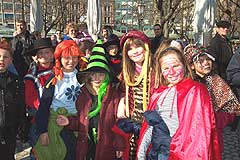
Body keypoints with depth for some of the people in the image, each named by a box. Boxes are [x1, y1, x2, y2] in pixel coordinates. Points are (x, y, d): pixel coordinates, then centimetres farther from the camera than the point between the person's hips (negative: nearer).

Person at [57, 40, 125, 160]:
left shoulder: (114, 95, -7)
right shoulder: (82, 94, 3)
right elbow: (80, 121, 10)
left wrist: (119, 146, -9)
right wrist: (69, 122, -8)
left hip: (106, 147, -3)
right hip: (85, 146, 3)